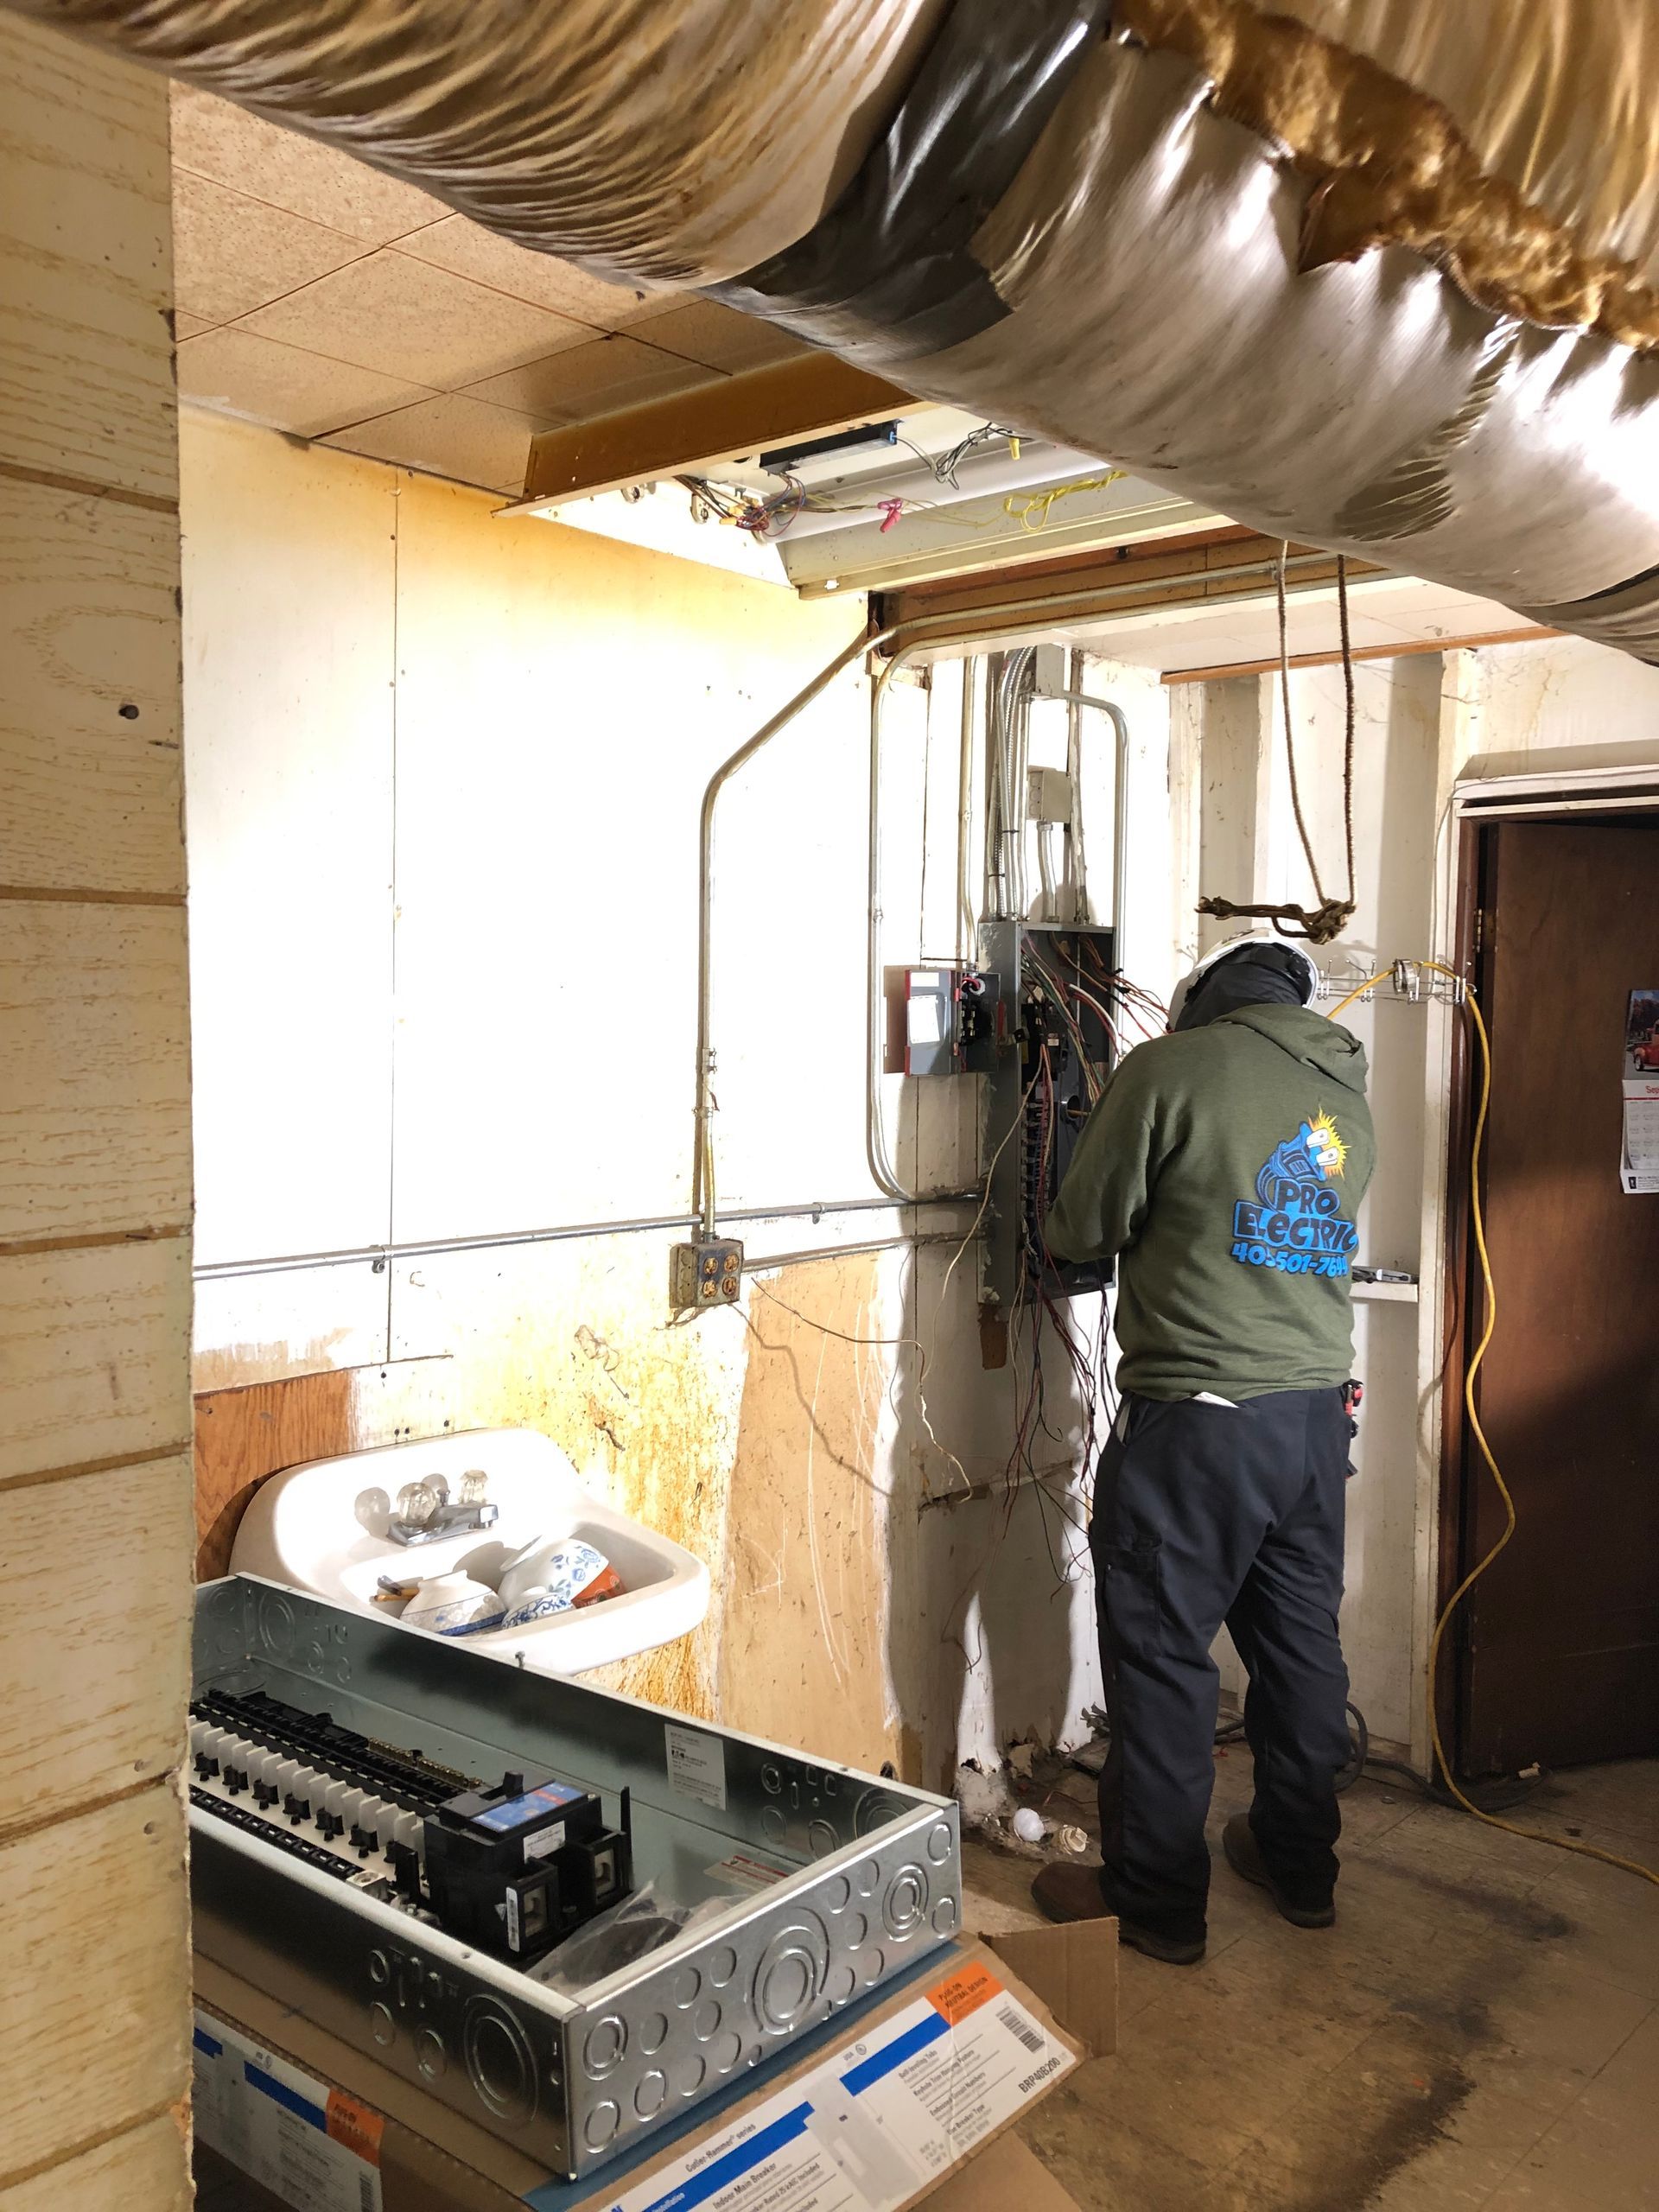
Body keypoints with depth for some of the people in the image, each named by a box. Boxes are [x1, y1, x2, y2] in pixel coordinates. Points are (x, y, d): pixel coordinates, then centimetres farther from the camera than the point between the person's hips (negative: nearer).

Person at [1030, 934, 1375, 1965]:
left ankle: (1156, 1902, 18)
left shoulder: (1169, 1071, -11)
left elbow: (1080, 1230, -4)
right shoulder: (1348, 1095, 9)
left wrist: (1147, 1224, 17)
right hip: (1319, 1411, 7)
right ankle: (1302, 1868, 35)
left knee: (1162, 1655, 6)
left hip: (1197, 1422, -7)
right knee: (1302, 1645, 19)